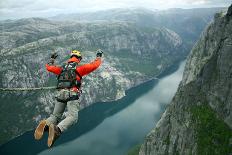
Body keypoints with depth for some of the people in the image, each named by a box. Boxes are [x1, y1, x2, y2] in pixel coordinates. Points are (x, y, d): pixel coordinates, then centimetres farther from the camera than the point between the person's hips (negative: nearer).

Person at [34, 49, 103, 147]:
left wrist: (52, 59, 52)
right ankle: (57, 129, -41)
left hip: (60, 94, 5)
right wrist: (99, 56, 23)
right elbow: (94, 65, 5)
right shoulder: (79, 68, 7)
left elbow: (49, 67, 34)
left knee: (55, 116, 12)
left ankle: (46, 124, -21)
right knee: (73, 117, -13)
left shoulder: (62, 68, 20)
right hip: (72, 94, -5)